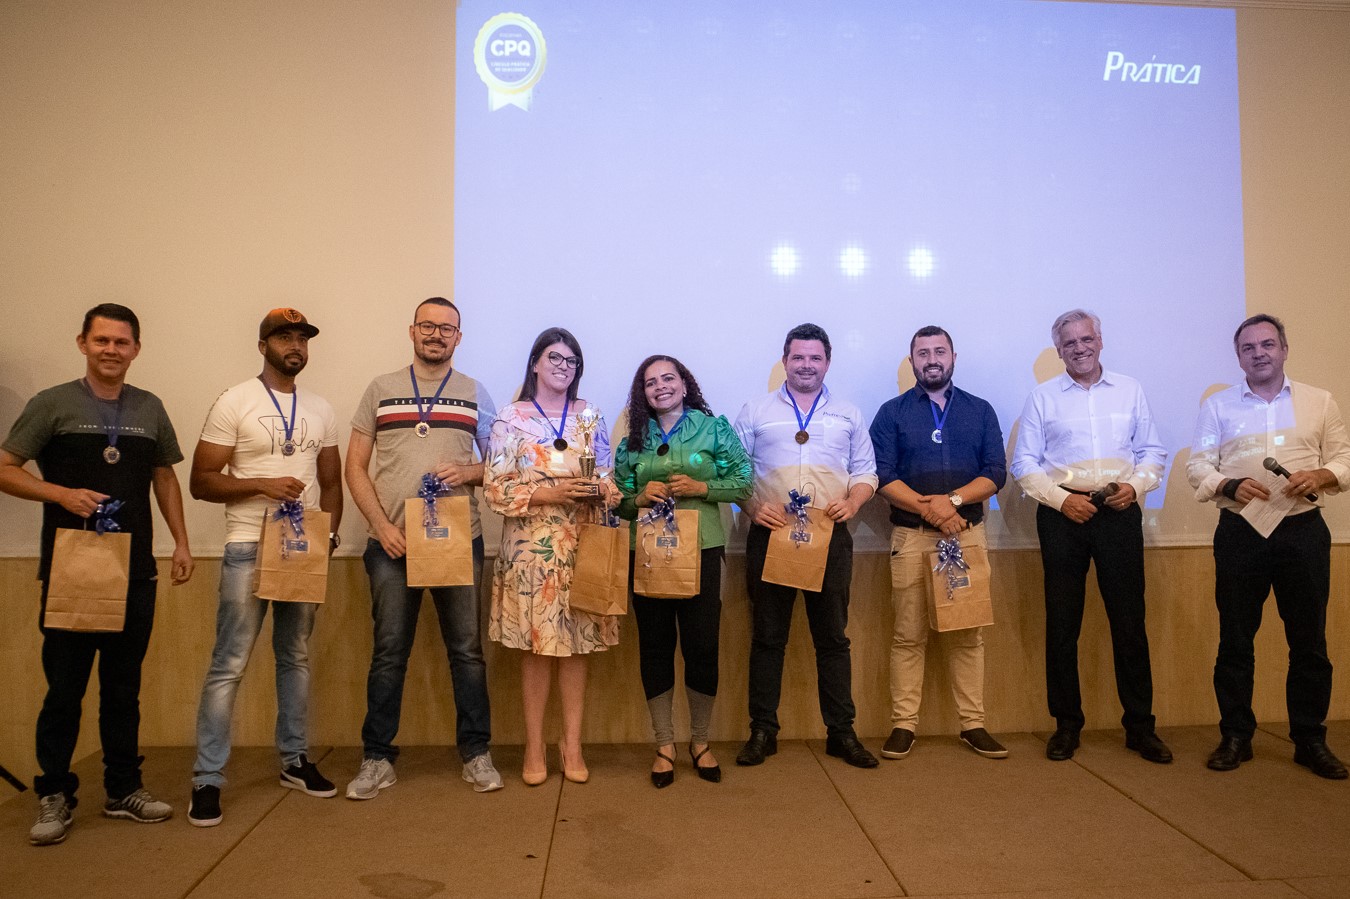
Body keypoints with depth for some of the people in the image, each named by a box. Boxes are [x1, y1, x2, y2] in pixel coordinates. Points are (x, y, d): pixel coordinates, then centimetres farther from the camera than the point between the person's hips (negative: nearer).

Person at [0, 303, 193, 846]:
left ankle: (124, 789, 22)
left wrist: (181, 542, 9)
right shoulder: (53, 404, -1)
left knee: (124, 687, 11)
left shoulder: (150, 408, 10)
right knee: (64, 688, 3)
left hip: (135, 572, 3)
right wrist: (63, 494, -18)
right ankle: (54, 796, 17)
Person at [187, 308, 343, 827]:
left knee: (296, 658, 13)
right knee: (229, 665, -4)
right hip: (249, 549, -5)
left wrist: (328, 535, -1)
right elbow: (200, 481, -6)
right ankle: (208, 779, 5)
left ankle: (295, 761, 24)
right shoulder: (234, 403, -3)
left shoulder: (321, 409, 11)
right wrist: (262, 484, -18)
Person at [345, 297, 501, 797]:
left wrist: (468, 472, -11)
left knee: (466, 649, 5)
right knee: (389, 652, 5)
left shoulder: (475, 393, 10)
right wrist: (381, 524, -6)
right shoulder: (380, 390, 9)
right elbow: (355, 466, 6)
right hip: (392, 543, 0)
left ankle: (475, 753, 17)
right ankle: (377, 759, 18)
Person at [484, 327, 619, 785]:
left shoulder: (591, 416, 10)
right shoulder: (510, 418, 1)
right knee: (536, 644, 2)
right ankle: (534, 747, 16)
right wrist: (548, 494, -16)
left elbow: (608, 478, 11)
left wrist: (602, 491, -11)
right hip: (531, 547, -2)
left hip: (581, 545, 2)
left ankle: (572, 745, 18)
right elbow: (495, 487, -5)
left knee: (576, 643, 5)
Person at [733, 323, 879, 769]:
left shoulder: (848, 414, 13)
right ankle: (763, 731, 15)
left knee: (832, 636, 7)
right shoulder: (755, 412, 9)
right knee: (767, 636, 5)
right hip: (771, 533, -1)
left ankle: (841, 732, 17)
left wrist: (852, 502, -7)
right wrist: (752, 508, -10)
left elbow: (866, 473, 12)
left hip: (830, 536, 1)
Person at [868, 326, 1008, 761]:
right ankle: (903, 724, 8)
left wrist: (953, 500, -14)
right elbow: (883, 477, -3)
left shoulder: (980, 411, 11)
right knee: (908, 635, 1)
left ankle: (973, 724, 13)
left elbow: (995, 473, 2)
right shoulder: (892, 413, 6)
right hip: (911, 535, -1)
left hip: (968, 532, 2)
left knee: (967, 634, 4)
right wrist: (928, 508, -16)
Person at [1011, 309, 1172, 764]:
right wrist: (1062, 500, -9)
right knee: (1062, 623, 4)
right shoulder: (1042, 397, 6)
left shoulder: (1129, 390, 11)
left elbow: (1152, 451, 11)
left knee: (1130, 620, 3)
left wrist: (1135, 485, -7)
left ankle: (1140, 726, 15)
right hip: (1062, 515, -1)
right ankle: (1066, 725, 15)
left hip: (1119, 512, 1)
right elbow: (1024, 463, 3)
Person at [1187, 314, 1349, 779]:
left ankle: (1310, 740, 19)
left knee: (1309, 640, 6)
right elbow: (1198, 466, 2)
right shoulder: (1217, 405, 7)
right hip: (1240, 533, 0)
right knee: (1235, 640, 5)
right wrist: (1230, 485, -16)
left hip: (1303, 531, 1)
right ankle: (1236, 737, 16)